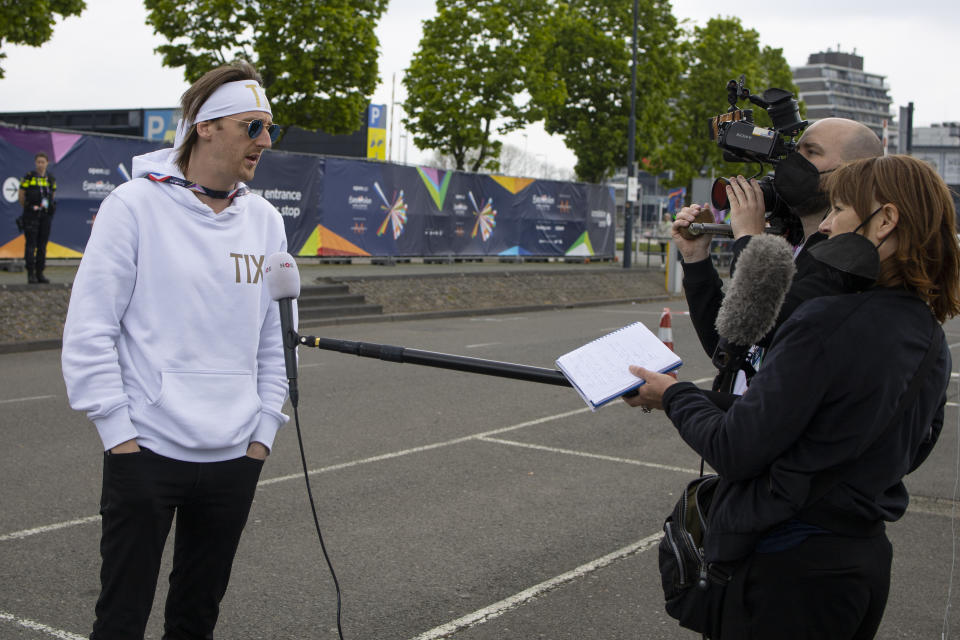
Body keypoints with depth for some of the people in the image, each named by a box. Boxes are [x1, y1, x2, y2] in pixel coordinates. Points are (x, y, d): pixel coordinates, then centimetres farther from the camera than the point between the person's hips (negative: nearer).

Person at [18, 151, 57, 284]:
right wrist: (27, 208, 10)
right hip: (31, 216, -4)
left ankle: (40, 273, 12)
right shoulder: (29, 177, -4)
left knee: (42, 245, 6)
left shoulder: (51, 178, 7)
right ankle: (30, 274, -3)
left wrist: (49, 210, 13)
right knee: (31, 244, -5)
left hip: (45, 216, 4)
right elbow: (21, 196, 3)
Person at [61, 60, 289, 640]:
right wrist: (118, 432, -10)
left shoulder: (265, 220, 7)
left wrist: (263, 432, 7)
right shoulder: (136, 204, -7)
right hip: (146, 451, -4)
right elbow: (89, 329, -7)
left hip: (235, 459, 4)